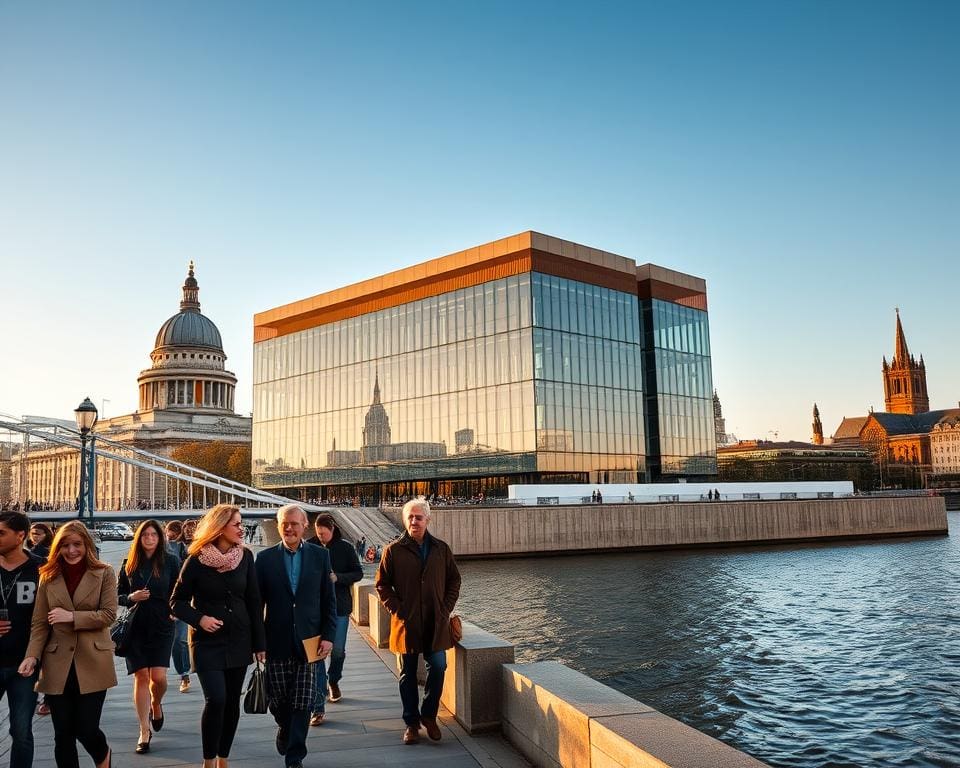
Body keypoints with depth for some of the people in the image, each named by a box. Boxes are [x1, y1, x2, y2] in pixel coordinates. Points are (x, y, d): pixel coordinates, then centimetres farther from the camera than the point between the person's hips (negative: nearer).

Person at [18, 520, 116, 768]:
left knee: (86, 729, 0)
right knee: (63, 735, 7)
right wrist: (32, 655, -10)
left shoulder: (104, 573, -2)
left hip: (92, 663, -2)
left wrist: (72, 616, -16)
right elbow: (39, 623, 3)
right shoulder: (48, 577, 5)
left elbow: (108, 614, -8)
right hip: (58, 666, 3)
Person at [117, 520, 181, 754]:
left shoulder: (171, 561, -2)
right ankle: (145, 731, 12)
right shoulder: (129, 564, 4)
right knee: (141, 676, 1)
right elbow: (117, 595, 9)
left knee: (158, 677, -7)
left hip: (161, 627, -1)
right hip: (135, 627, 2)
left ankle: (156, 705, 29)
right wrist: (131, 598, -10)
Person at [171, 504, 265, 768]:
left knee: (232, 701, 7)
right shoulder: (197, 560, -9)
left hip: (239, 639, 3)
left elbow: (254, 601, 3)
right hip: (207, 641, -3)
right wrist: (199, 618, -17)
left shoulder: (245, 556, -1)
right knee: (216, 699, -14)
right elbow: (177, 602, 0)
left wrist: (259, 643, 3)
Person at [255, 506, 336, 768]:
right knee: (277, 700, 11)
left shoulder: (320, 555, 2)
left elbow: (329, 600, 3)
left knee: (302, 703, 1)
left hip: (308, 641, 0)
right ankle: (285, 728, 42)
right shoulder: (265, 558, 2)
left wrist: (328, 636, -3)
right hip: (276, 643, 1)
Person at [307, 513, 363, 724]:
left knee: (337, 650, 8)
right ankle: (317, 708, 0)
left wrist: (338, 577, -16)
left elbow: (358, 573, 0)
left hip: (340, 606, 0)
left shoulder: (345, 547, -3)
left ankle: (333, 681, 42)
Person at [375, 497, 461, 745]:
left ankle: (428, 715, 22)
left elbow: (454, 580, 12)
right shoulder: (393, 550, -3)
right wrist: (396, 609, -7)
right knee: (408, 673, 8)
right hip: (406, 622, -2)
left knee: (438, 668, 1)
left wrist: (447, 608, 2)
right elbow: (382, 585, 2)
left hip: (436, 622, 2)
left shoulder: (441, 549, 5)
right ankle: (411, 723, 20)